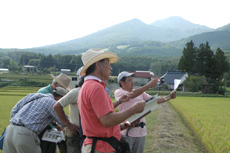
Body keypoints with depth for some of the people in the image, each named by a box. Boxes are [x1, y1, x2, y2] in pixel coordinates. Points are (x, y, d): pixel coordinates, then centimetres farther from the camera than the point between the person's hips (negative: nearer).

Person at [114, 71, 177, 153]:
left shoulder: (140, 92, 13)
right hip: (127, 132, -6)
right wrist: (148, 85, -32)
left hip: (141, 131, 6)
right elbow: (131, 95, -24)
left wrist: (169, 97, -2)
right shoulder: (118, 92, -6)